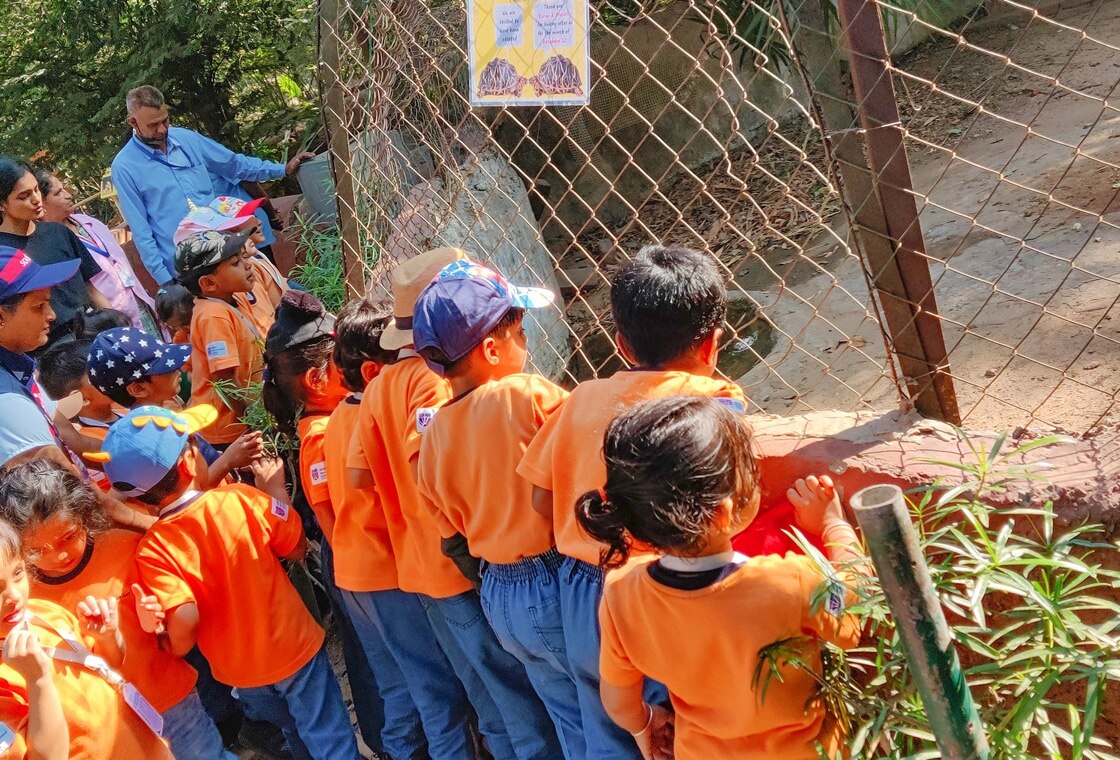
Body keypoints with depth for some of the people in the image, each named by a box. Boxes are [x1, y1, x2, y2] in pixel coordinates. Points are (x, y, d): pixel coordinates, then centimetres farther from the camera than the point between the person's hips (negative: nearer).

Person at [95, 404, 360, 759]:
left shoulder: (151, 550, -21)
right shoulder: (243, 499, -22)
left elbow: (185, 620, -30)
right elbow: (298, 549, -8)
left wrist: (174, 648, -9)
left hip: (239, 673, 2)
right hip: (297, 649, -2)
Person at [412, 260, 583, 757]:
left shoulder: (432, 436, 1)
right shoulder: (531, 396, -18)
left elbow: (454, 543, 9)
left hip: (497, 593, 6)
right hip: (554, 585, -6)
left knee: (571, 720, 22)